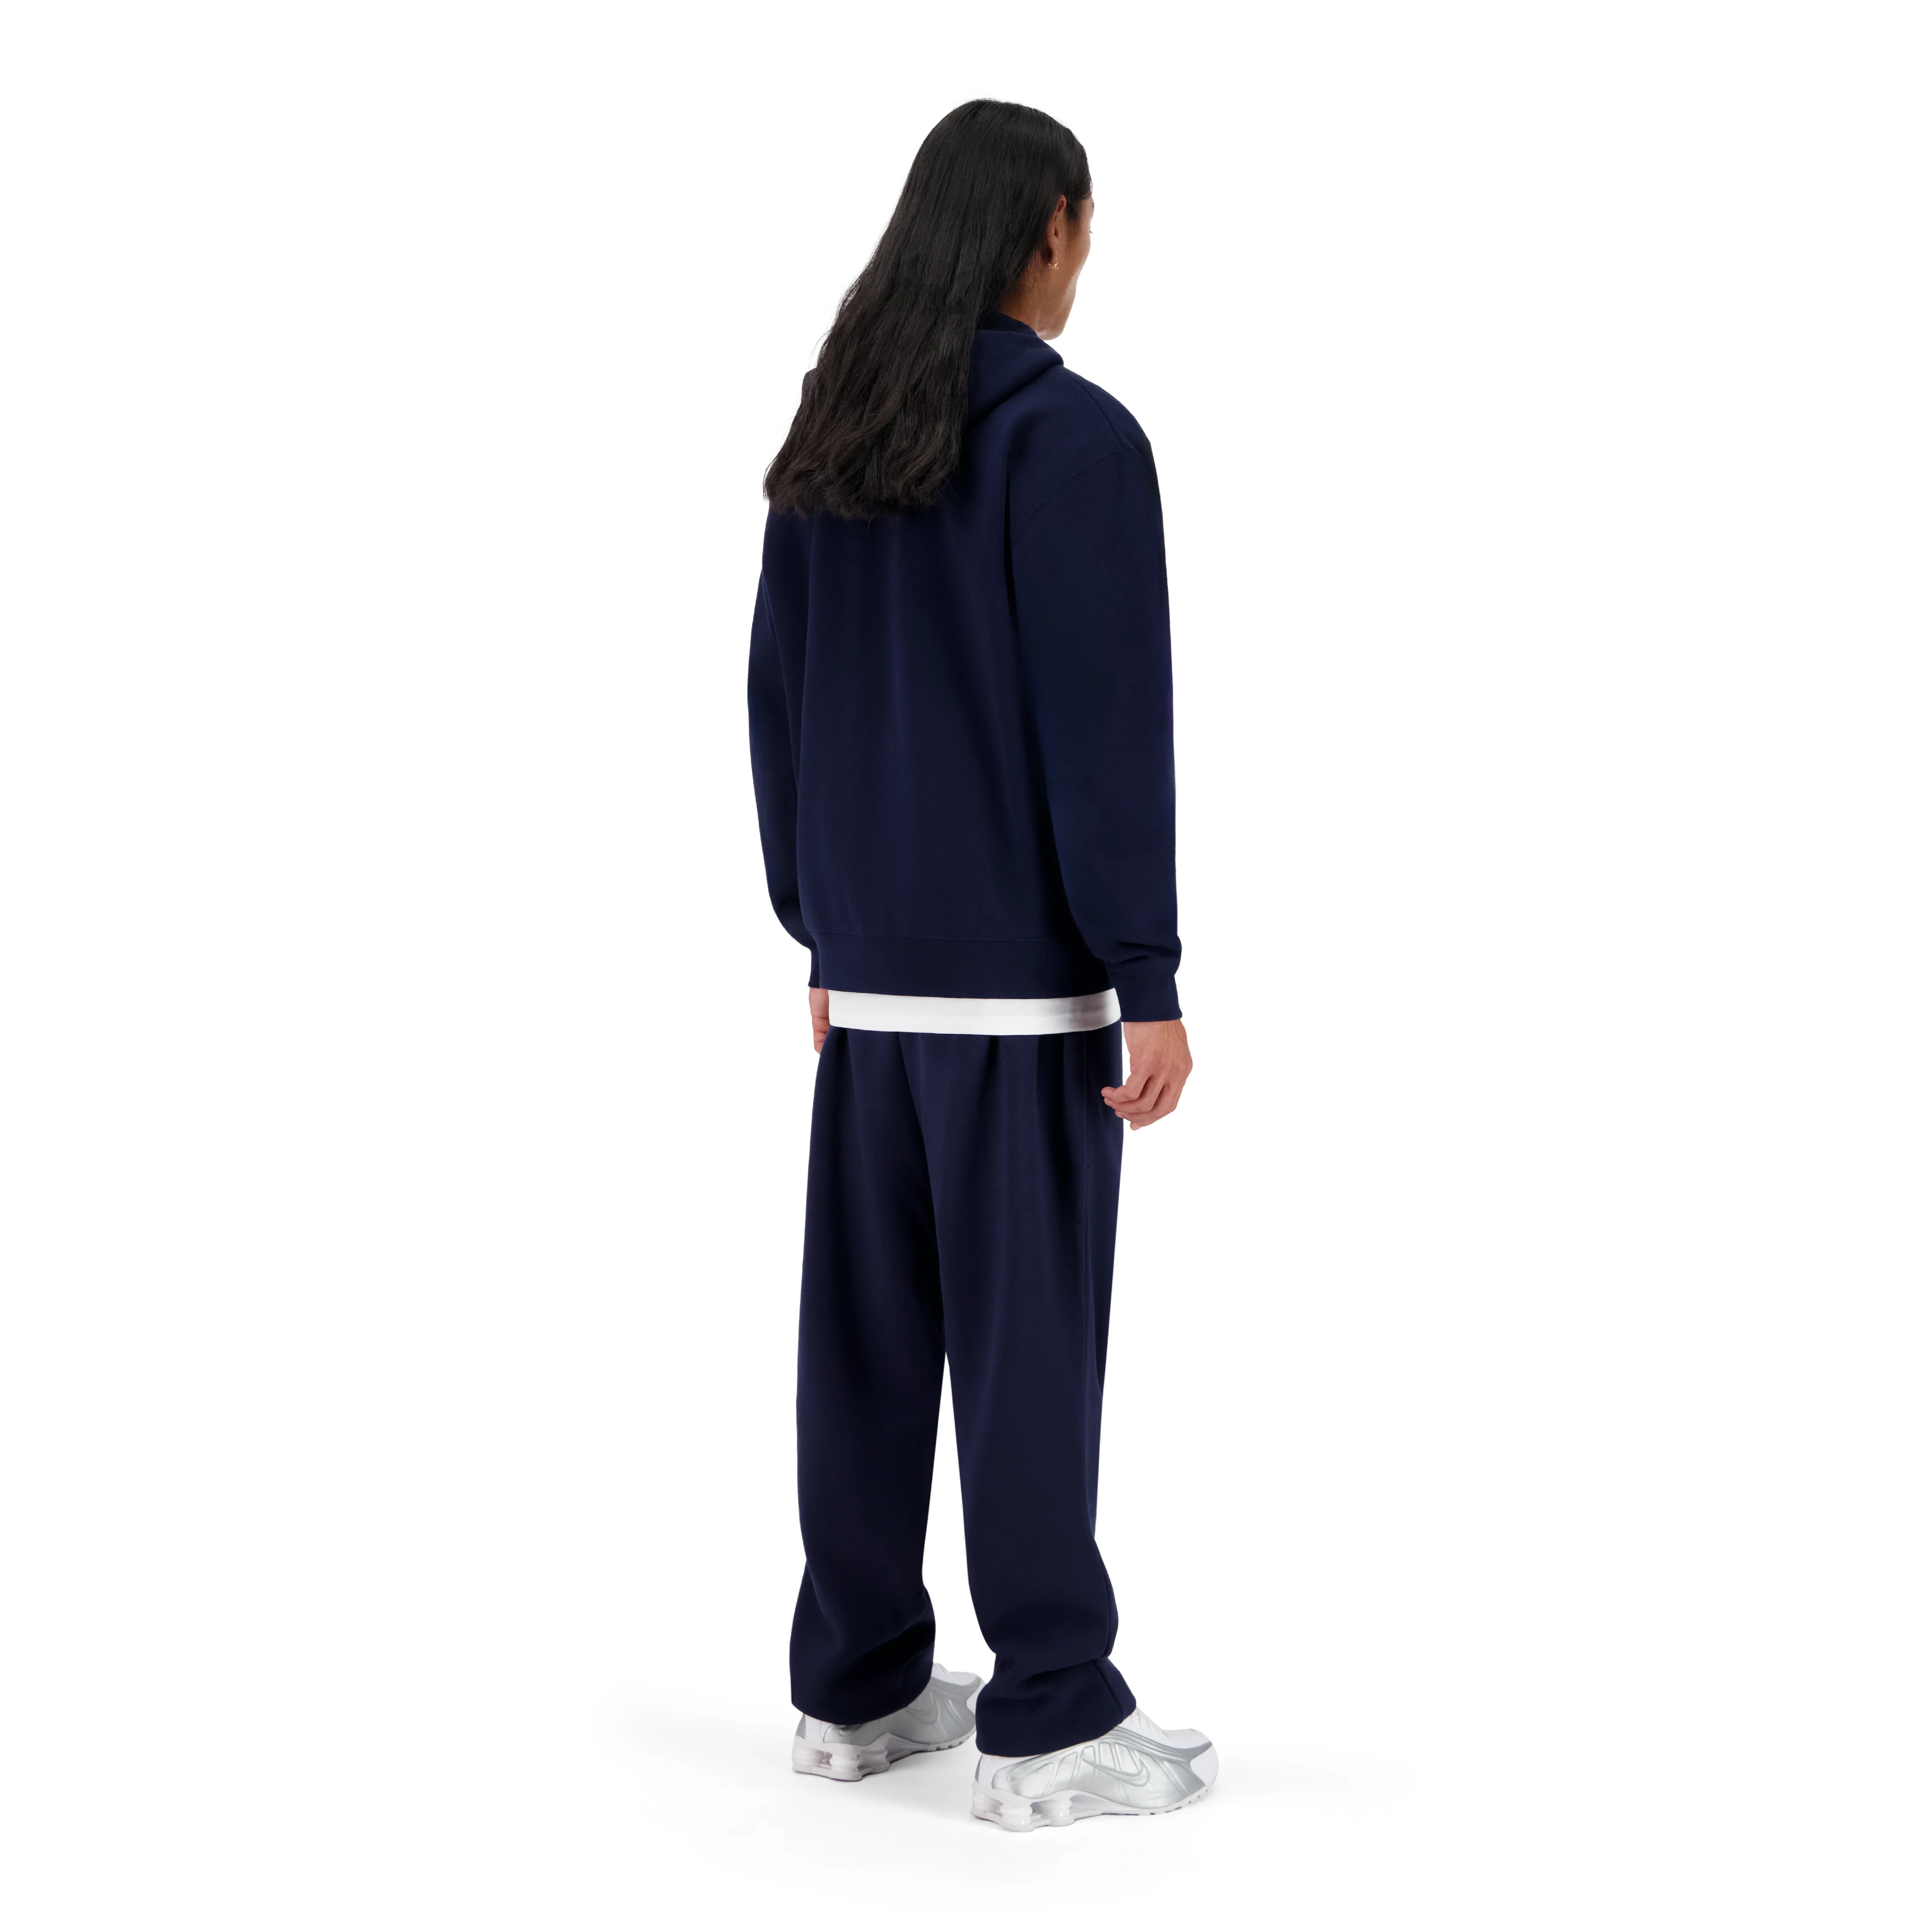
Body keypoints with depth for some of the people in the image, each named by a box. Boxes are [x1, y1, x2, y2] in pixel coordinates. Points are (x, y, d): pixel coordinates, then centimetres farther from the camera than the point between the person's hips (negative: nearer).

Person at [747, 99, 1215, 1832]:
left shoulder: (829, 447, 9)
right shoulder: (1075, 435, -13)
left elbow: (783, 713, 11)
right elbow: (1107, 729, -18)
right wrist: (1154, 983, -15)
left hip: (873, 968, 7)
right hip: (1023, 971, -7)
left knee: (872, 1324, 11)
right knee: (1031, 1335, -1)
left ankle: (857, 1683, 20)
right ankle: (1051, 1721, 7)